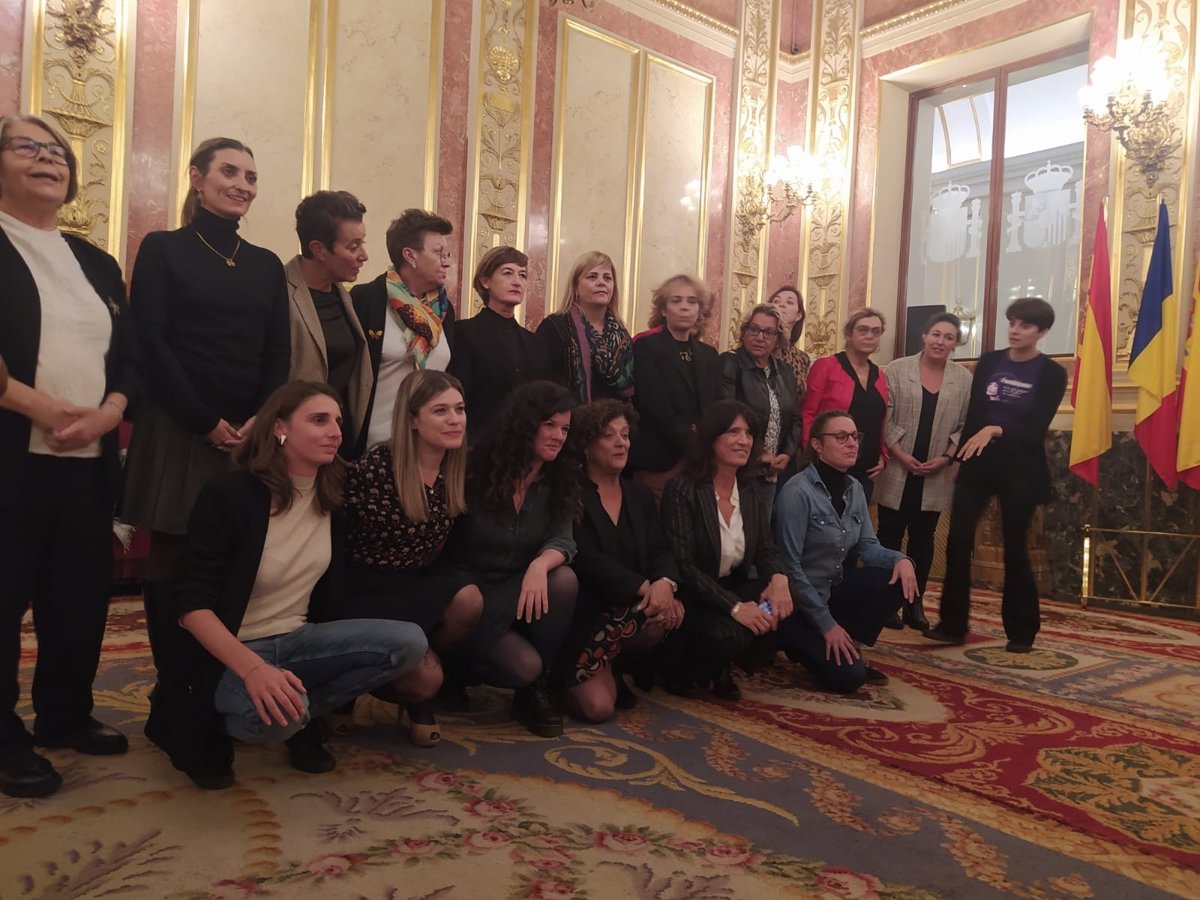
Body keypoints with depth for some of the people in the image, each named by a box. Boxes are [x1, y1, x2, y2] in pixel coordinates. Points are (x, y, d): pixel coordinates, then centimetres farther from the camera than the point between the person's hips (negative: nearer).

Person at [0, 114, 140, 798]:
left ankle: (66, 714, 27)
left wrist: (111, 409, -5)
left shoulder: (97, 263, 18)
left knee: (83, 595, 10)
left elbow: (130, 356, 13)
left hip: (90, 461, 5)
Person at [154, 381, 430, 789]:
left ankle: (301, 716, 0)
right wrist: (253, 668, -34)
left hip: (298, 640, 5)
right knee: (276, 712, -38)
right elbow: (192, 605, -20)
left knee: (409, 642, -17)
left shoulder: (334, 495, 0)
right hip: (231, 652, -5)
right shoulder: (229, 494, -16)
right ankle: (211, 728, -2)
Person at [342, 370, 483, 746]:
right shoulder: (377, 464, -20)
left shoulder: (457, 468, -2)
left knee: (469, 600, -26)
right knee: (426, 676, -24)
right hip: (370, 589, -5)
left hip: (418, 585, 6)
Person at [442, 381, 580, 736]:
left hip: (519, 592, 5)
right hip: (472, 597, -4)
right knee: (524, 666, -28)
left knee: (563, 580, -28)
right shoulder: (475, 473, -13)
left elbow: (562, 539, -15)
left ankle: (536, 687, -8)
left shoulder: (558, 480, -3)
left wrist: (539, 566, -36)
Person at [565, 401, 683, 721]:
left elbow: (661, 551, 1)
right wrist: (644, 587, -25)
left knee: (670, 612, -28)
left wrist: (665, 583, -22)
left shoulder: (640, 496, 11)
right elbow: (588, 559, -18)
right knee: (598, 706, -23)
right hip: (584, 613, -6)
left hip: (628, 608, 6)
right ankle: (571, 675, 14)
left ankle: (613, 666, 3)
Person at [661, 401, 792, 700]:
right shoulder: (682, 489, -16)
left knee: (787, 605, -21)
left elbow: (765, 549, 5)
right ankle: (682, 669, 1)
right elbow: (682, 564, -21)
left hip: (735, 587, 7)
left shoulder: (749, 492, 6)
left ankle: (720, 668, 5)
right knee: (730, 635, -34)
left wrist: (778, 577, -20)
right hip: (691, 597, -7)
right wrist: (734, 607, -29)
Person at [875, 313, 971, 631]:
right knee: (890, 536, 4)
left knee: (923, 539, 10)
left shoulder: (964, 379, 4)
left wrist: (945, 457, -10)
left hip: (936, 476, 2)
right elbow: (884, 417, -6)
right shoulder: (897, 369, -2)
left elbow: (966, 424, 2)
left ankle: (915, 603, 18)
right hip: (897, 471, -2)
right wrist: (900, 454, -13)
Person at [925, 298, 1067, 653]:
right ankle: (953, 624, 5)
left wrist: (996, 430, -29)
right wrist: (963, 451, 0)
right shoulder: (988, 362, 6)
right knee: (957, 542, -4)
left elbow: (1038, 427, -13)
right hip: (977, 464, 3)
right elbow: (972, 412, 7)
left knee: (1015, 549, 4)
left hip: (1020, 469, -3)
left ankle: (1021, 631, 20)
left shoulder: (1052, 373, -3)